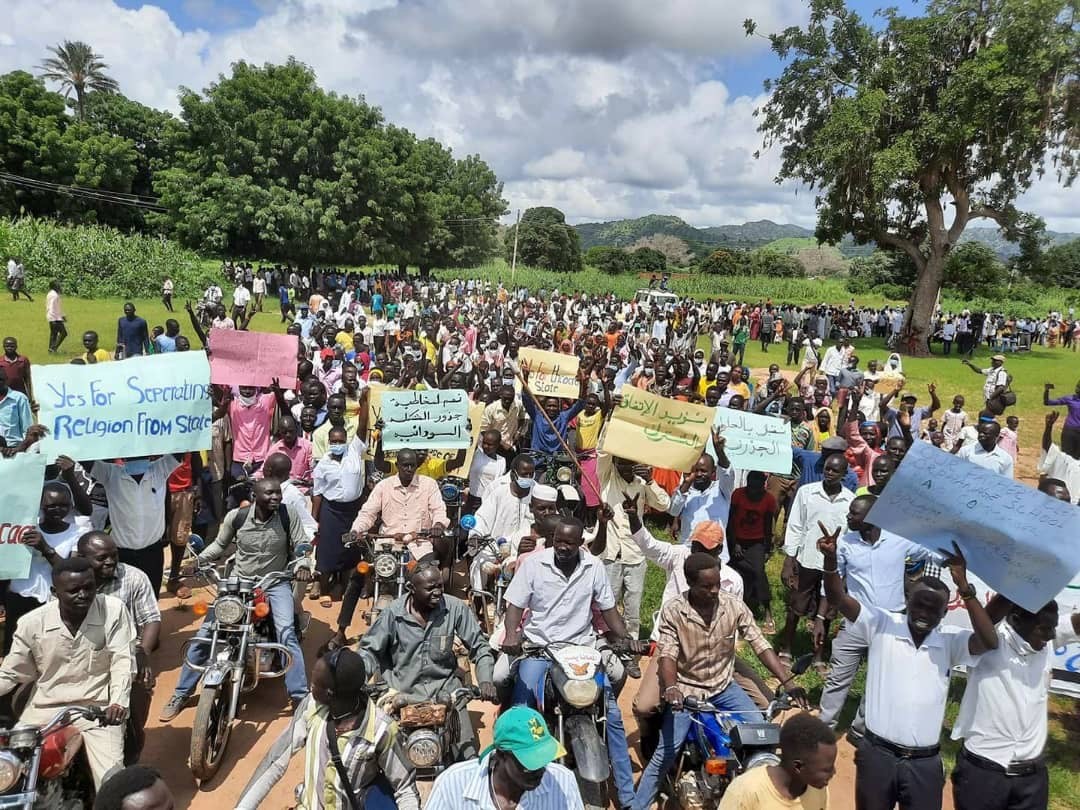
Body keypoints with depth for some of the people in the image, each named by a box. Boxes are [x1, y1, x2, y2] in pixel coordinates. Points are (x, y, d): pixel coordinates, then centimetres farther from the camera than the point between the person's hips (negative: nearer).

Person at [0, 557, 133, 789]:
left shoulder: (113, 610, -9)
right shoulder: (31, 623, -4)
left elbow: (122, 660, -10)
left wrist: (119, 701, -25)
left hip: (98, 707, -2)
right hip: (44, 708, 3)